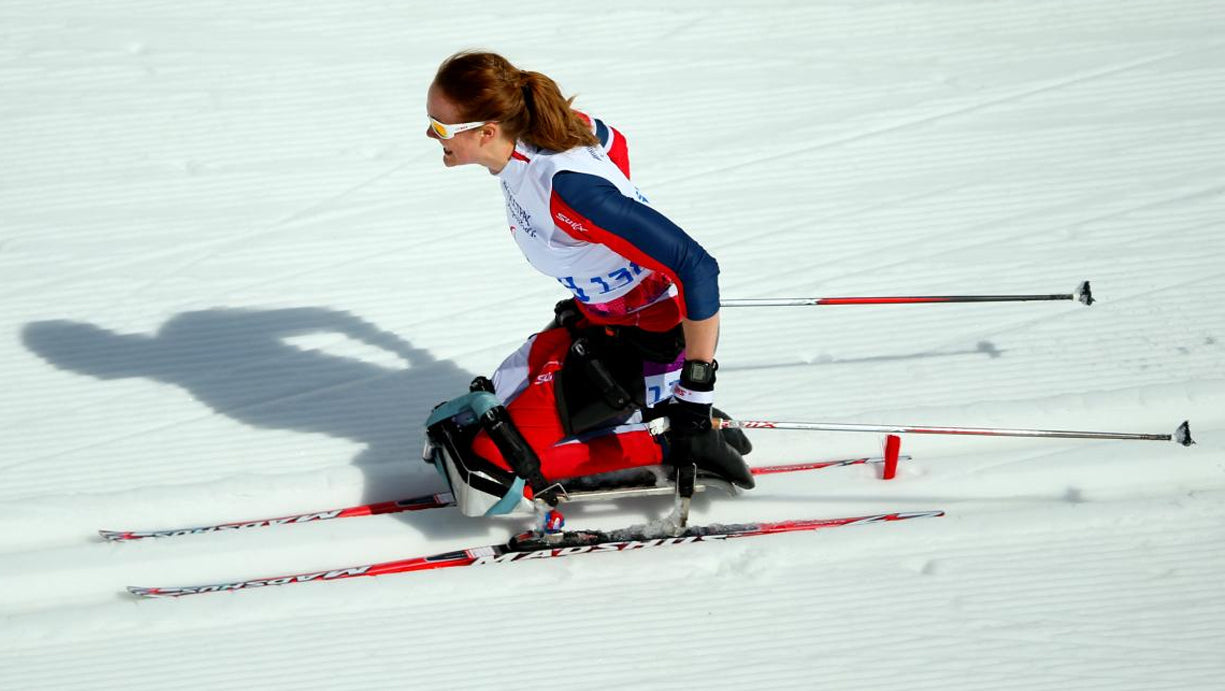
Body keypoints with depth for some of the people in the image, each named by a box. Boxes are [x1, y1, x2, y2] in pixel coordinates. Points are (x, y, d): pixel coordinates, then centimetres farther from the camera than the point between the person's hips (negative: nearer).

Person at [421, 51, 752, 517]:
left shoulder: (567, 188, -33)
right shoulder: (534, 129, -7)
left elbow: (696, 268, -34)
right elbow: (610, 142, 17)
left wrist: (696, 392, -31)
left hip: (654, 339, -9)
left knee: (488, 474, -13)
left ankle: (678, 448, -5)